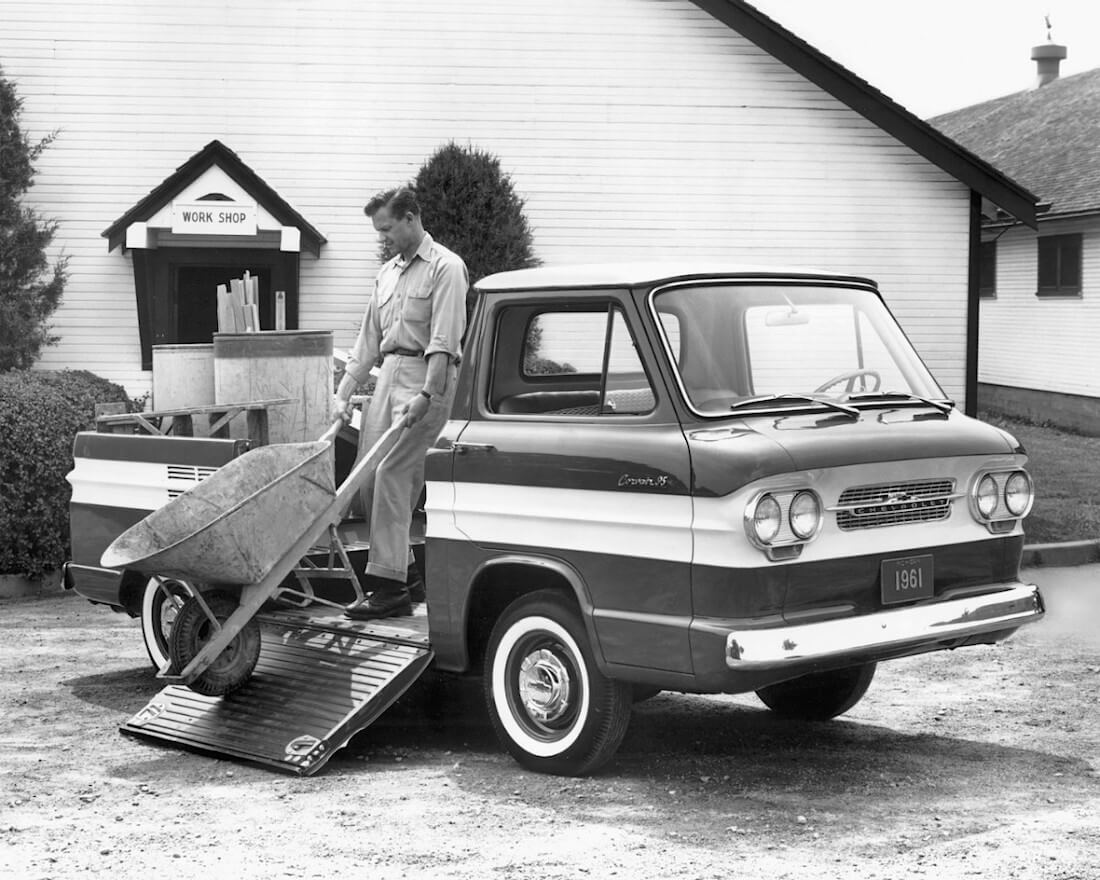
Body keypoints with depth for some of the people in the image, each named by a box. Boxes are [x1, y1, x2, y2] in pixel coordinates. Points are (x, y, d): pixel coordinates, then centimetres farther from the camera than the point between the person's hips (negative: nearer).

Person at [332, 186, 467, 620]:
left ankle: (390, 587, -13)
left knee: (392, 473, -15)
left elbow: (443, 341, -14)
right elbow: (369, 338, 22)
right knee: (369, 475, 3)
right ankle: (401, 566, 16)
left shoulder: (445, 267, -5)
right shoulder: (388, 272, 21)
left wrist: (426, 395, -24)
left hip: (425, 376, -8)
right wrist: (344, 392, 16)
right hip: (388, 373, 8)